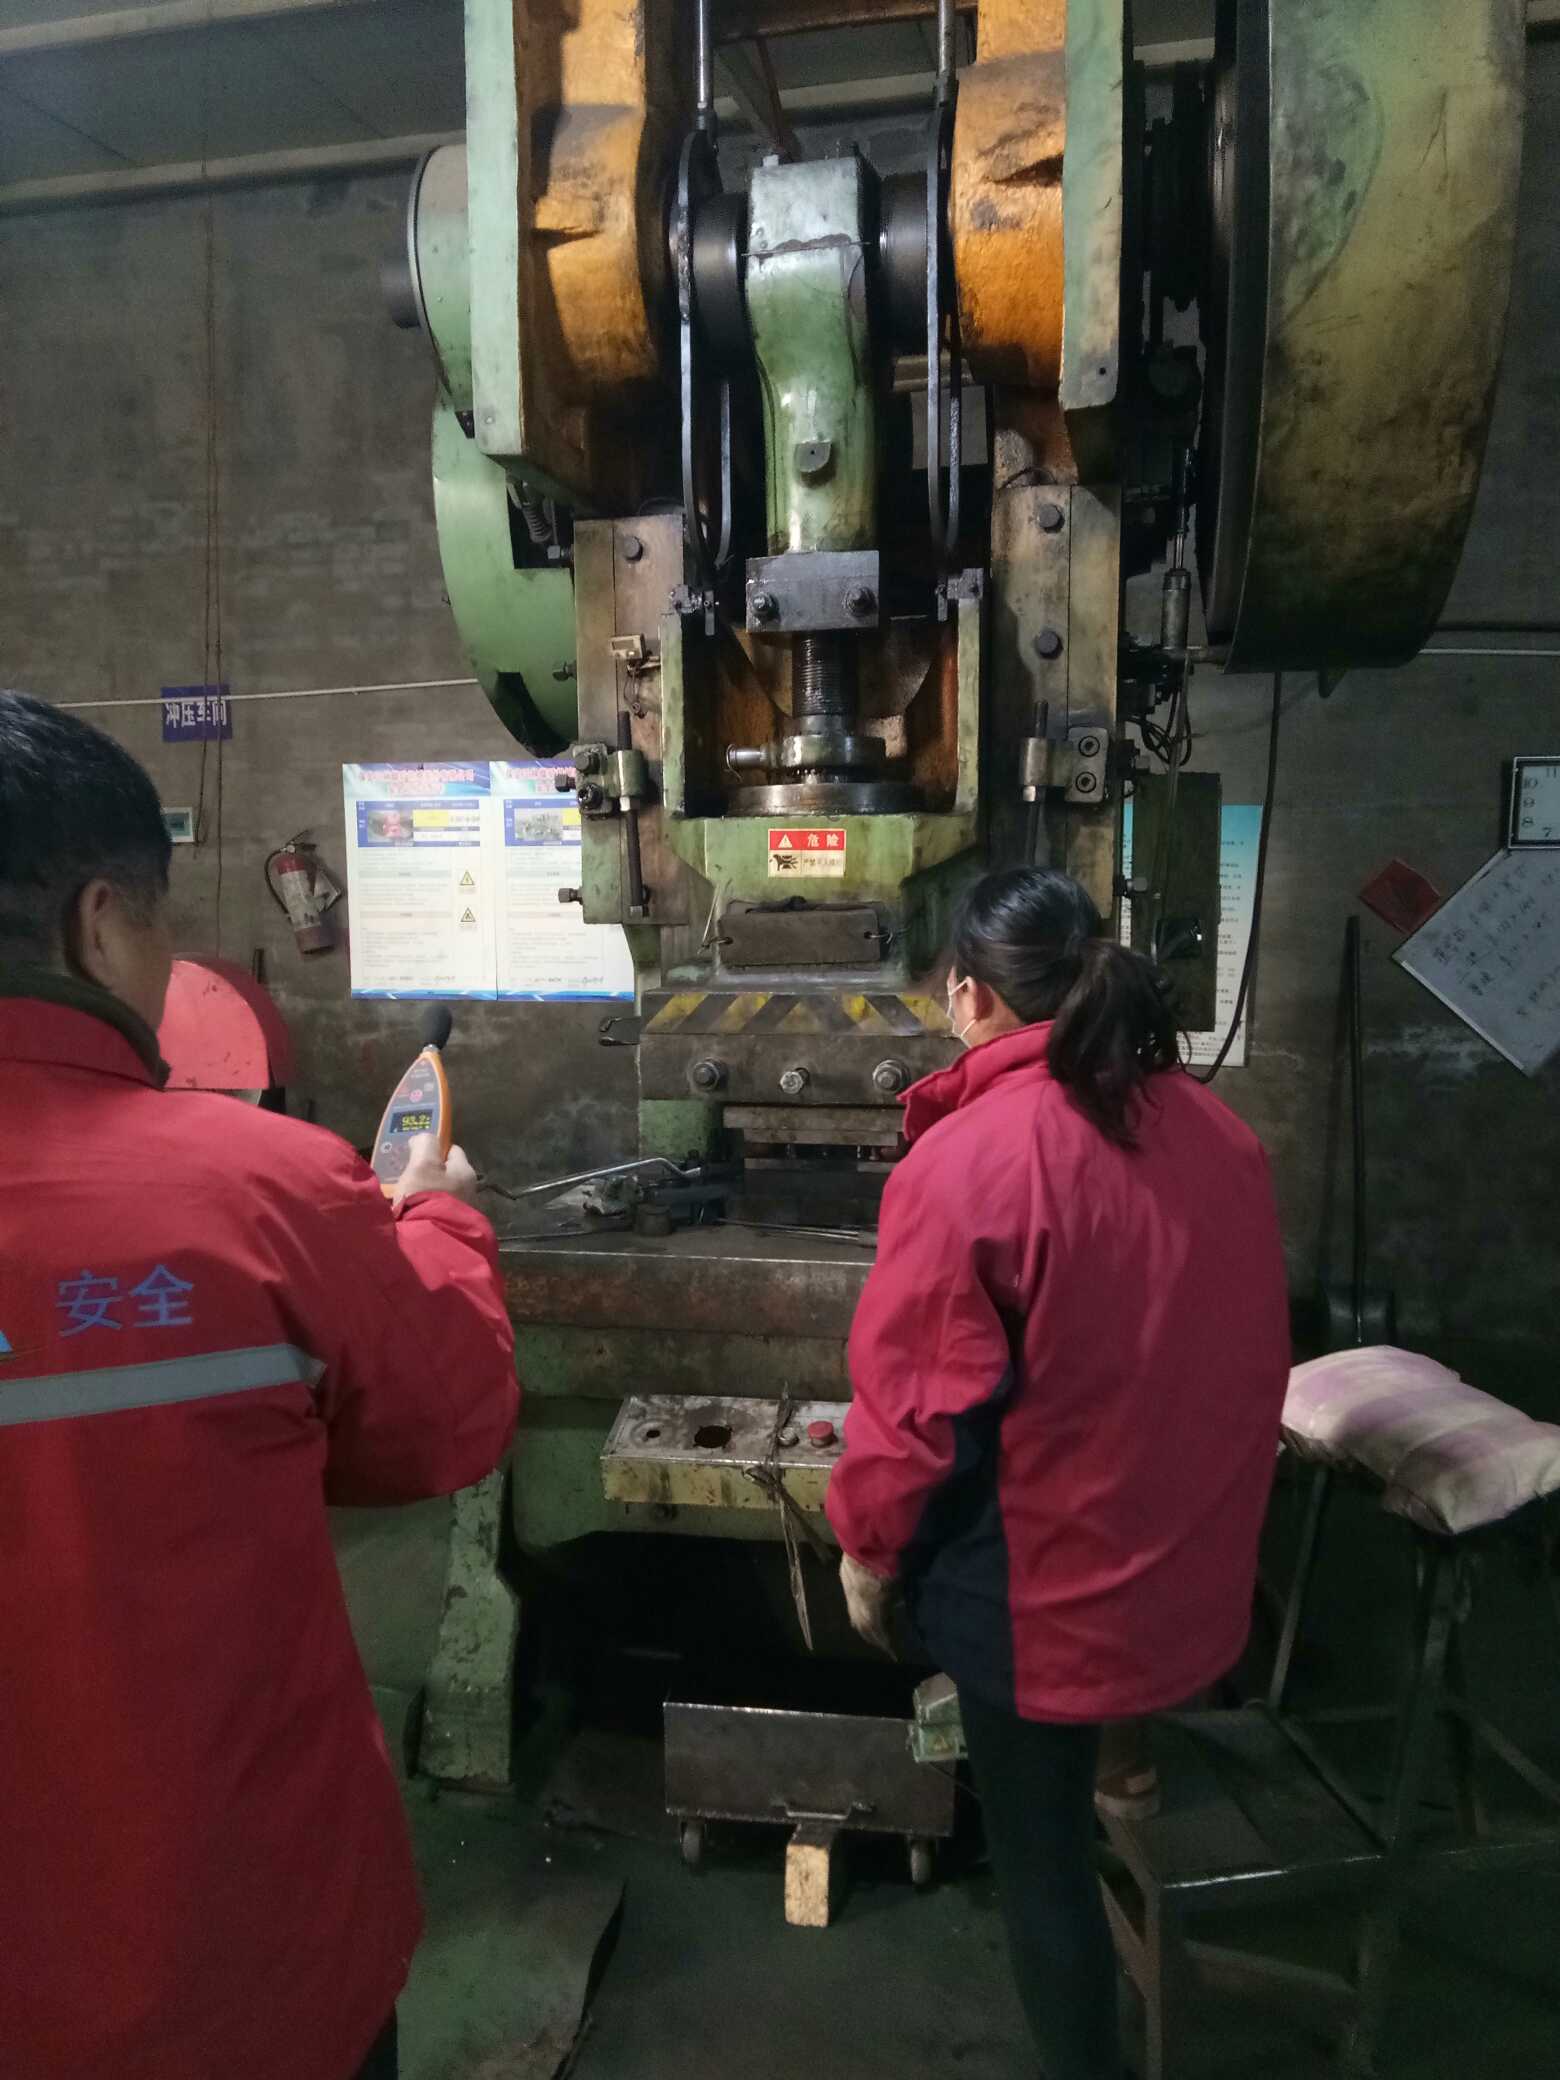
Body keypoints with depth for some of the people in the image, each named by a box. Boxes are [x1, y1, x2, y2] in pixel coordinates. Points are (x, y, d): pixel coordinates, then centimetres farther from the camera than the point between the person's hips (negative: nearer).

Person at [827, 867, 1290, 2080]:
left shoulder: (965, 1160, -25)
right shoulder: (1220, 1134, -5)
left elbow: (917, 1401, -19)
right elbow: (1235, 1353, 7)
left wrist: (869, 1549, -2)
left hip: (1045, 1581, -5)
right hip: (1189, 1565, 6)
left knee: (1041, 1848, 17)